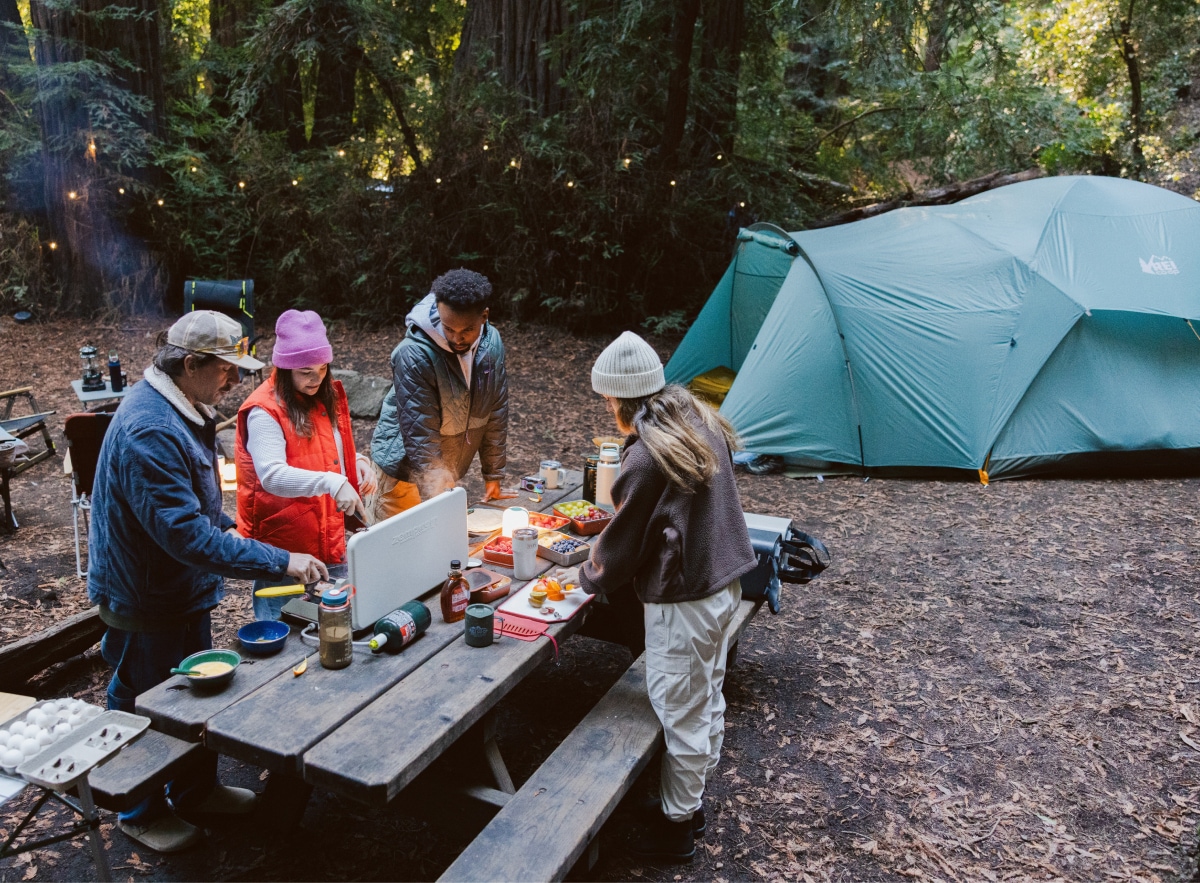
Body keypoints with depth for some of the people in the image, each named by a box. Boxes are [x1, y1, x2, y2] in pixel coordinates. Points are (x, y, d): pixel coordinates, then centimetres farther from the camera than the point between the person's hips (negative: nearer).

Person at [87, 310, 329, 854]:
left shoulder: (183, 411, 3)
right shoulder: (150, 431, -31)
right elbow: (186, 533, -35)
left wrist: (224, 526, 5)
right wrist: (279, 563, -35)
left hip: (181, 588, 10)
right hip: (145, 600, -9)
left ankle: (197, 791, 42)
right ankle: (142, 813, 35)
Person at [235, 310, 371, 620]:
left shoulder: (327, 397, 7)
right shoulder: (264, 411, -16)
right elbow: (272, 476, -30)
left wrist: (356, 464, 5)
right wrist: (331, 482, -41)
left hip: (329, 540, 7)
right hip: (284, 546, -7)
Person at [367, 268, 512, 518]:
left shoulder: (492, 343, -8)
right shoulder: (414, 355, -26)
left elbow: (496, 411, 0)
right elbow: (420, 434, -25)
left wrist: (493, 475, 3)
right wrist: (434, 496, -28)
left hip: (447, 469, 5)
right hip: (407, 469, -5)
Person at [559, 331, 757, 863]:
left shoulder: (646, 458, -24)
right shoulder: (702, 424, 2)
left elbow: (622, 543, -14)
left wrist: (586, 576, 7)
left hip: (682, 601, -9)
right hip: (725, 584, 9)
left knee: (682, 714, 7)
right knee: (708, 698, 21)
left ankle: (675, 826, 25)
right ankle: (692, 801, 40)